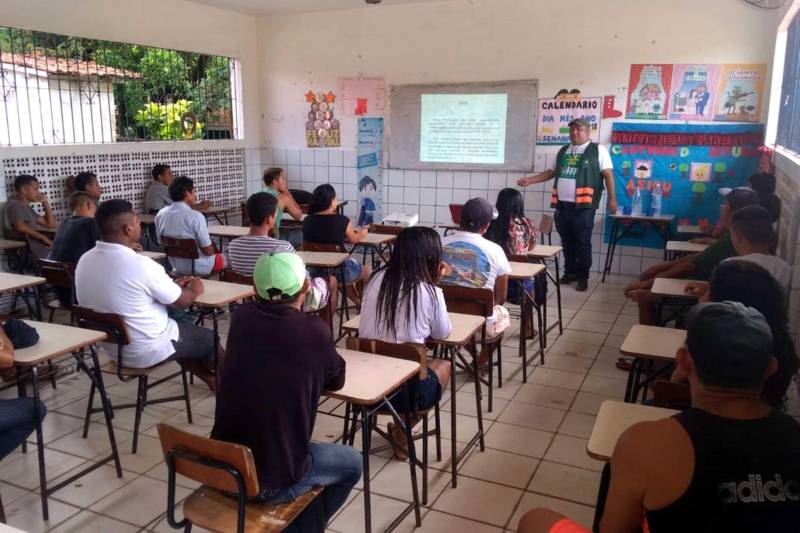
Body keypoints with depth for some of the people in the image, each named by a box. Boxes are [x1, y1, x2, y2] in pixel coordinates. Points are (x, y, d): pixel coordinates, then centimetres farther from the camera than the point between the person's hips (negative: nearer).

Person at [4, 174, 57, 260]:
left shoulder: (27, 208, 26)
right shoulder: (14, 205, -4)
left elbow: (51, 225, 23)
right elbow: (20, 226, -25)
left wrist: (45, 202, 19)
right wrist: (44, 238, -19)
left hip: (39, 245, 9)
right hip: (29, 251, -9)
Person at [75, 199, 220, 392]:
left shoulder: (85, 260, -5)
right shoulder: (141, 265, -28)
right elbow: (182, 301, -13)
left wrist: (172, 285, 13)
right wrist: (194, 290, 8)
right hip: (146, 351, -7)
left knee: (183, 327, 28)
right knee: (209, 339, 15)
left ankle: (210, 379, 36)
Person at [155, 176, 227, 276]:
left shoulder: (160, 215, -8)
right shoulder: (195, 216, -26)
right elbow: (208, 251, -22)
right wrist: (213, 249, 1)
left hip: (176, 267, 6)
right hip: (199, 268, -6)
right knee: (223, 258, 26)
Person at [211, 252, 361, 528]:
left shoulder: (240, 317, -3)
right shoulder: (315, 332, -15)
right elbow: (336, 381, 5)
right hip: (271, 481, -5)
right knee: (352, 463, 21)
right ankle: (303, 526, 31)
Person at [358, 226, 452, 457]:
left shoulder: (376, 279, 0)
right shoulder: (430, 292, -11)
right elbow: (442, 334, 5)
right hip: (405, 388, -5)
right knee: (443, 365, 27)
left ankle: (399, 428, 27)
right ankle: (402, 432, 23)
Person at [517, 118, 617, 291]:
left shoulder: (598, 150, 1)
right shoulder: (563, 151, 17)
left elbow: (608, 175, -3)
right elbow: (552, 172, 23)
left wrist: (612, 199, -9)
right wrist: (529, 180, 16)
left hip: (583, 206, -5)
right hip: (562, 205, 5)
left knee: (582, 242, -1)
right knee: (566, 241, 11)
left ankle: (583, 277, 7)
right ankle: (570, 271, 24)